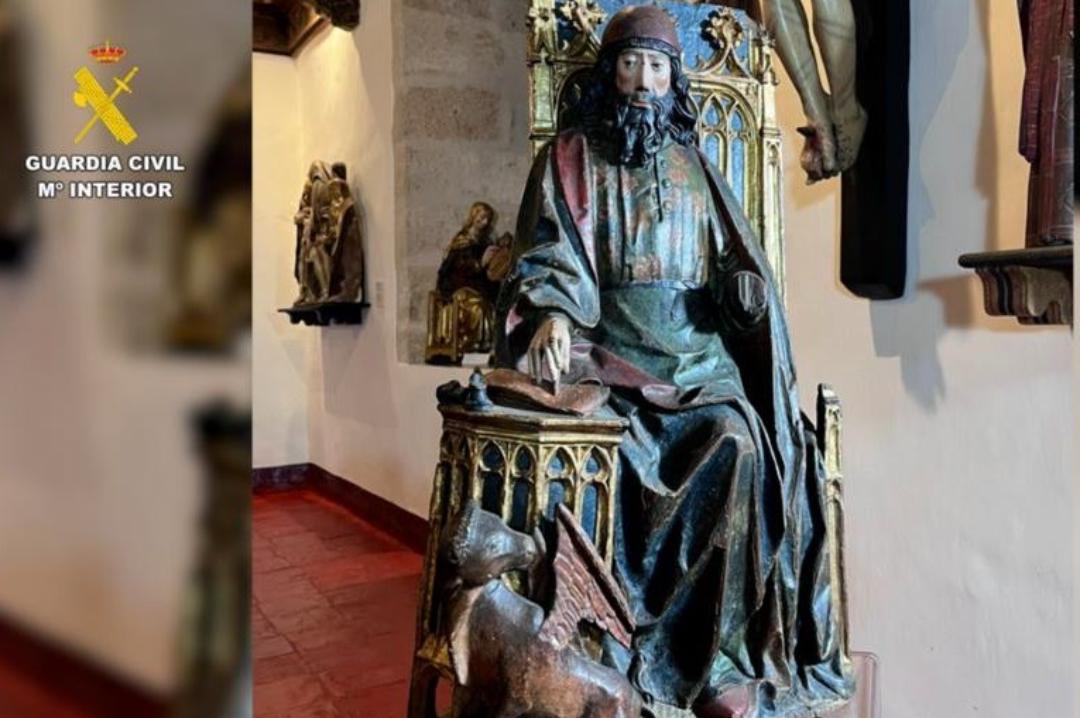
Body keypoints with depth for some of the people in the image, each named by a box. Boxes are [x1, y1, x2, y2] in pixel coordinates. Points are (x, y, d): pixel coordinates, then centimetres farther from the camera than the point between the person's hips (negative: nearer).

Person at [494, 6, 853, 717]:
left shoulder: (694, 167, 22)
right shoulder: (571, 159, 11)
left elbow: (735, 261, 21)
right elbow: (549, 257, -2)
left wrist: (748, 286, -2)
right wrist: (553, 314, -24)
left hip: (697, 350, 3)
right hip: (608, 348, -2)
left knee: (739, 444, -26)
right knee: (633, 453, -31)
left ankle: (720, 648, -17)